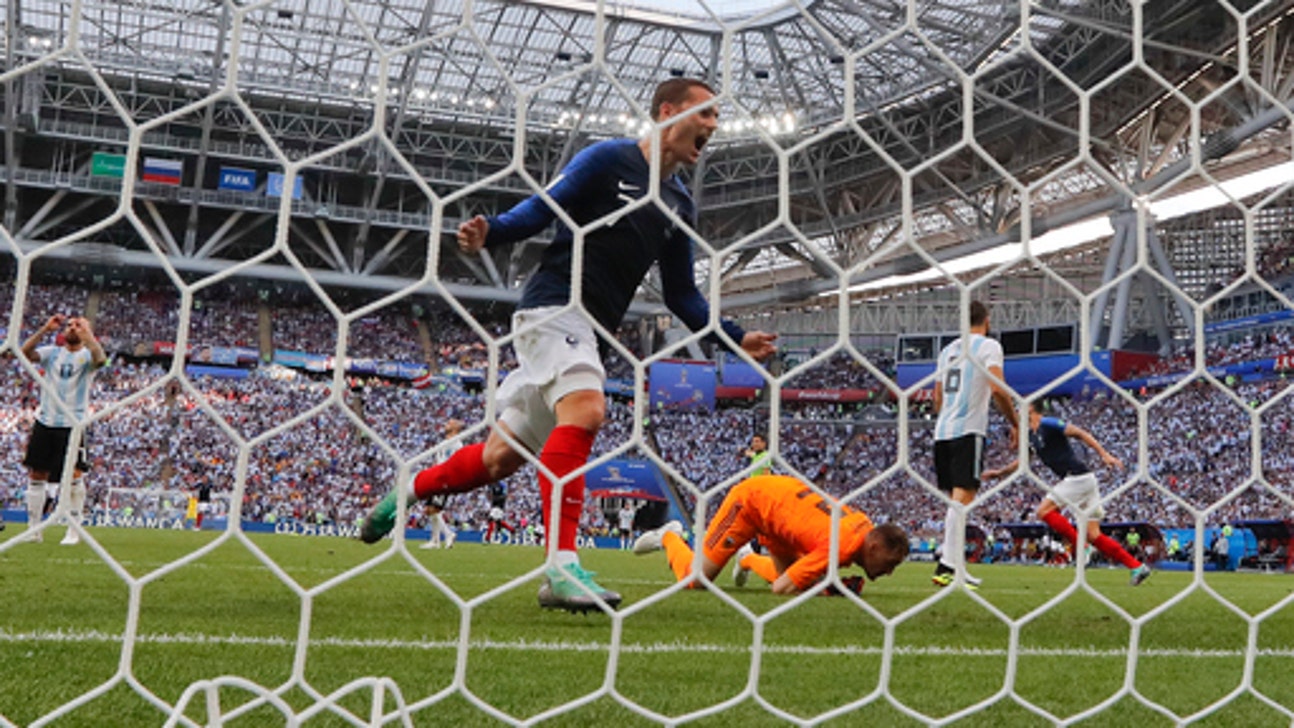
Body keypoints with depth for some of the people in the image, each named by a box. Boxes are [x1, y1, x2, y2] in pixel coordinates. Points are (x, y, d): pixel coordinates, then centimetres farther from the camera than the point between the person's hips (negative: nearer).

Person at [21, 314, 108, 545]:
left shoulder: (86, 355, -1)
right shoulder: (52, 352, 9)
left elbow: (100, 358, -25)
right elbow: (25, 353, -7)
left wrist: (85, 332, -25)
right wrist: (45, 329, -14)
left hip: (72, 424, -4)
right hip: (45, 422, 4)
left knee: (74, 476, -8)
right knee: (36, 474, 7)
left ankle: (74, 531, 1)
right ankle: (33, 528, 17)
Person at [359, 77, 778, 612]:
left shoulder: (680, 206, 17)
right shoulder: (608, 160, -2)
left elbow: (681, 297, 21)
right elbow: (540, 210, -7)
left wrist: (737, 339, 13)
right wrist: (488, 233, -26)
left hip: (589, 329, 7)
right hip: (554, 306, -7)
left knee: (502, 456, 9)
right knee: (585, 408, -31)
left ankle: (407, 492, 30)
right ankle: (561, 568, -34)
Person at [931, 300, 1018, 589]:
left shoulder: (948, 349, 20)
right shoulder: (988, 346, 0)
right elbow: (998, 389, -12)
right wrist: (1015, 424, -3)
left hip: (942, 430, 7)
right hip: (969, 430, -7)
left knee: (958, 501, 12)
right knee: (962, 498, -12)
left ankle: (958, 568, 14)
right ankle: (946, 565, -21)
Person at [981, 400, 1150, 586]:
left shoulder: (1048, 424, -9)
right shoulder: (1032, 436, 17)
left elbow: (1080, 433, -16)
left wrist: (1104, 454, -23)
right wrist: (999, 472, 35)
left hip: (1079, 477, -9)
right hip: (1080, 480, 9)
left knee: (1044, 511, -9)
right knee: (1093, 535, 3)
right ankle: (1137, 567, 4)